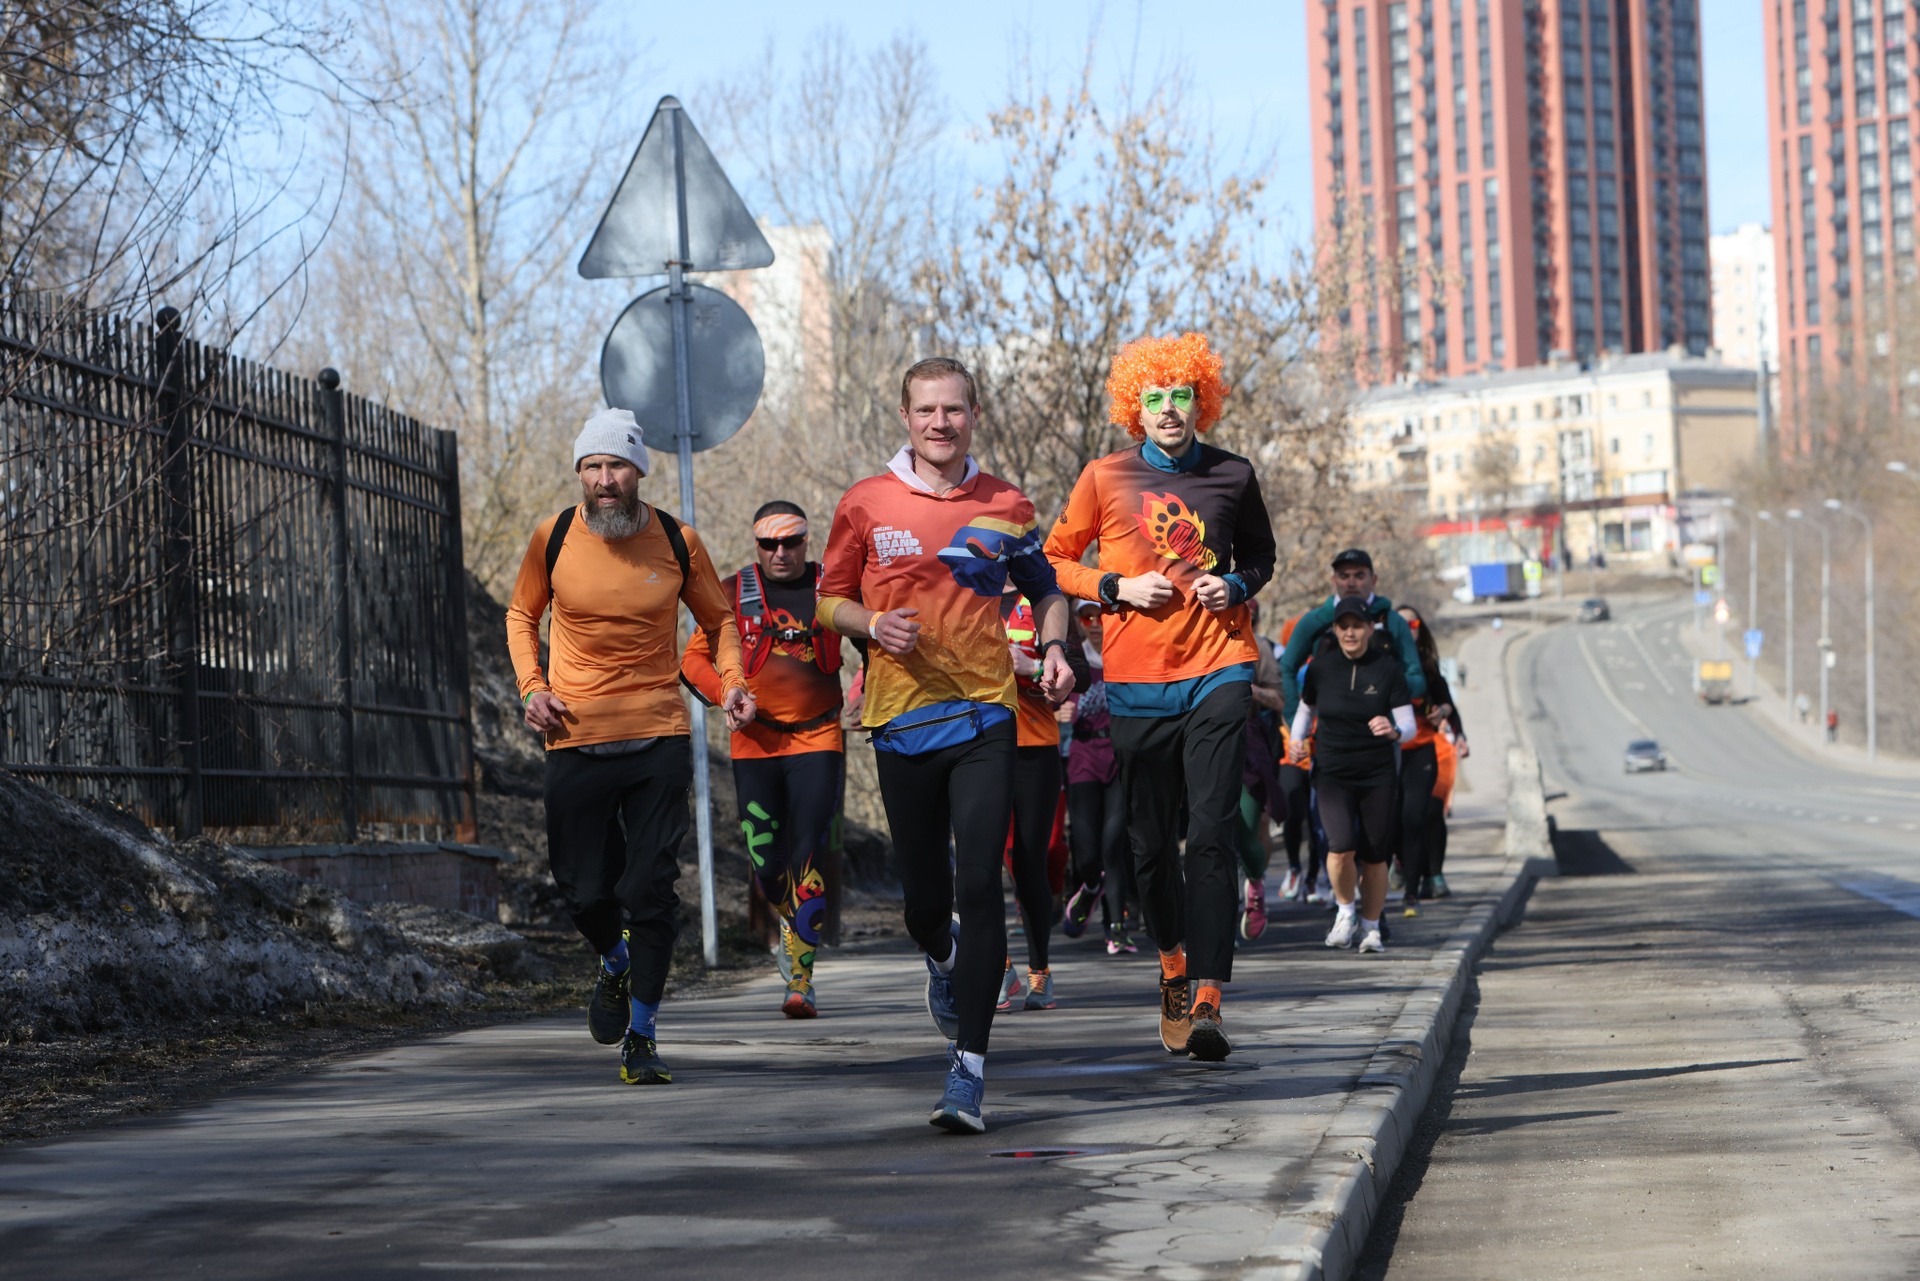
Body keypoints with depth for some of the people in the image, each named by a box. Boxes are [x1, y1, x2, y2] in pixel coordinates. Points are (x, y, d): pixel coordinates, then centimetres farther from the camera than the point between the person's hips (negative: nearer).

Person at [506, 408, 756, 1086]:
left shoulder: (678, 542, -1)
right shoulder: (554, 539, -1)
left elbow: (718, 619, 14)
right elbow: (522, 614, 16)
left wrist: (732, 681, -3)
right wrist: (532, 686, 0)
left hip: (659, 738, -1)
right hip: (576, 742, 1)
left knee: (650, 890, -6)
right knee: (585, 890, 2)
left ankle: (640, 1036, 5)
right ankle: (615, 966, 36)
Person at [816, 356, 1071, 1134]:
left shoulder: (1005, 508, 5)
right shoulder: (866, 505, 2)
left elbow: (1044, 590, 20)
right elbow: (829, 600, 10)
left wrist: (1054, 647, 1)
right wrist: (872, 624, -11)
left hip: (984, 718, -1)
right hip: (900, 719, 1)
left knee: (980, 886, -14)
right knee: (925, 898, 9)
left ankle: (969, 1069, -14)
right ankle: (943, 962, 47)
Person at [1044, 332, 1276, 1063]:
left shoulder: (1233, 477, 5)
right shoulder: (1105, 479, 1)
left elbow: (1260, 554, 21)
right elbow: (1054, 561, 10)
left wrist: (1237, 584, -2)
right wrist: (1115, 588, -8)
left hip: (1219, 672, -1)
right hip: (1137, 681, 1)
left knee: (1210, 835, -13)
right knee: (1152, 844, 7)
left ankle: (1207, 1001, -17)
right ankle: (1174, 966, 34)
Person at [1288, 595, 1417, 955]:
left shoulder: (1388, 669, -6)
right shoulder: (1321, 666, -2)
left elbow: (1409, 725, -7)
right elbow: (1306, 708, 16)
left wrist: (1394, 731, -29)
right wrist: (1297, 738, -3)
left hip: (1377, 775, 0)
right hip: (1332, 773, 0)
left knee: (1374, 855, 3)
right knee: (1341, 846, -20)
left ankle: (1371, 927, 24)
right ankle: (1345, 910, 6)